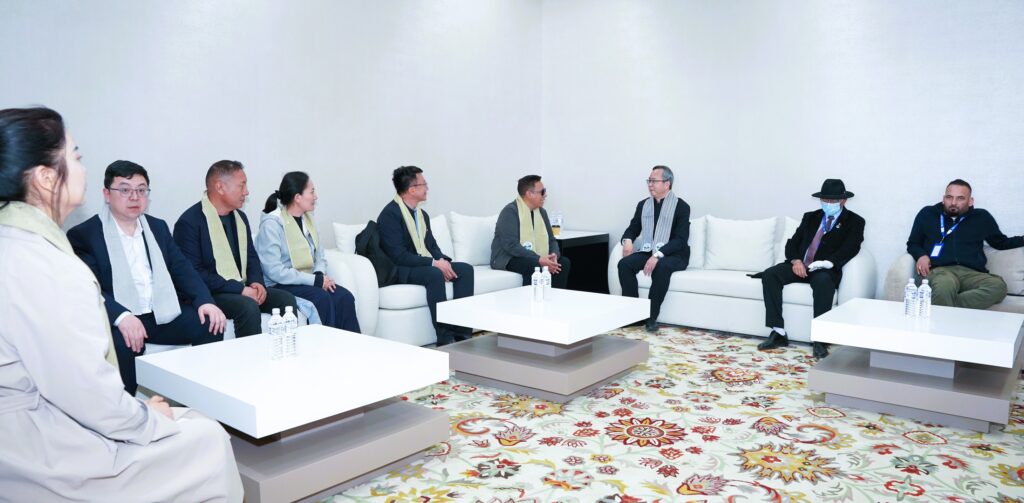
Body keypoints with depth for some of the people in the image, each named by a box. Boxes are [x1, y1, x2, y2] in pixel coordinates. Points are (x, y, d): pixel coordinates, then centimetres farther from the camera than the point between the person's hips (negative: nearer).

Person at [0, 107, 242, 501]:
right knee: (208, 441, 5)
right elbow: (90, 395, -25)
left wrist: (140, 410, 8)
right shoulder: (46, 268, -27)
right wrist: (149, 418, -7)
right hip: (44, 456, -9)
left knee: (192, 422, 18)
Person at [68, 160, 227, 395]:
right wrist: (121, 316, -31)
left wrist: (204, 301, -8)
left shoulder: (158, 227, 17)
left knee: (211, 323, -15)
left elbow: (181, 268, 11)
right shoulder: (83, 234, 0)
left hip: (163, 315, 5)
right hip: (118, 321, -5)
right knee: (122, 342, -35)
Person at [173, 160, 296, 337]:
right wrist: (239, 289, -21)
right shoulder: (189, 222, -12)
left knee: (286, 299, -12)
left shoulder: (240, 217, 13)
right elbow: (194, 272, -18)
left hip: (243, 289, 7)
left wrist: (256, 282, -4)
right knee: (249, 307, -32)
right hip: (210, 294, -7)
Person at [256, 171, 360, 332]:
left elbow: (319, 255, 14)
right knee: (321, 298, -30)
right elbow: (274, 271, -19)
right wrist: (315, 280, -19)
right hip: (280, 285, -6)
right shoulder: (272, 223, -12)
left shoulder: (307, 218, 10)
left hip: (307, 281, 6)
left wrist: (320, 275, -9)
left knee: (344, 297, -19)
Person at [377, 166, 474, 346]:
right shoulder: (390, 214, -13)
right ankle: (445, 337, -30)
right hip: (401, 270, -8)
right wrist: (434, 263, -24)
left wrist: (442, 260, -8)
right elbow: (398, 255, -21)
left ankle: (462, 332, -14)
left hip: (427, 265, 8)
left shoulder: (422, 214, 15)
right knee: (435, 275, -35)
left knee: (465, 269, -11)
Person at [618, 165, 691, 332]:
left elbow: (681, 240, -14)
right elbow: (633, 229, 16)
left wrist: (658, 255, -28)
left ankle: (651, 317, -26)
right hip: (647, 252, 5)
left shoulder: (681, 206, -5)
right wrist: (627, 240, -10)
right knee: (624, 264, -24)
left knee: (661, 267, -38)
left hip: (673, 255, -5)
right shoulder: (643, 205, 12)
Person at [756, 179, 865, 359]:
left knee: (823, 281, -39)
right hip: (800, 265, 4)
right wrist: (796, 260, -8)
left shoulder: (854, 221, 8)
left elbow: (850, 248, -8)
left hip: (825, 270, -4)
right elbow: (792, 242, 14)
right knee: (769, 274, -23)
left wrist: (828, 263, -26)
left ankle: (820, 339, -32)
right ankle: (778, 333, -22)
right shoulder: (810, 217, 21)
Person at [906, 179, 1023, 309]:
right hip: (940, 270, -3)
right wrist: (921, 255, 1)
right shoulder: (927, 214, 19)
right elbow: (912, 244, 24)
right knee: (945, 286, -43)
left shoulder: (982, 217, 24)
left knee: (998, 286, -35)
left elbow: (1001, 242, 35)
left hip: (972, 273, 3)